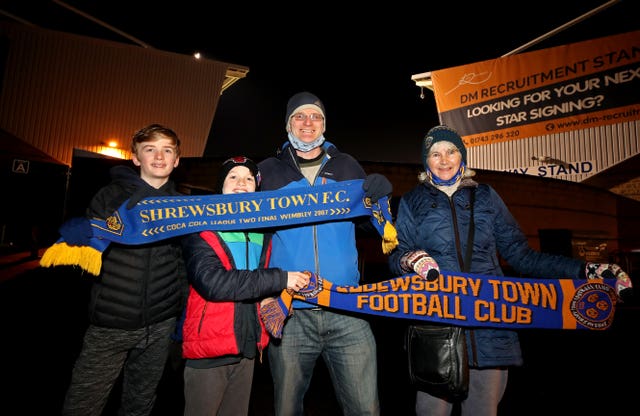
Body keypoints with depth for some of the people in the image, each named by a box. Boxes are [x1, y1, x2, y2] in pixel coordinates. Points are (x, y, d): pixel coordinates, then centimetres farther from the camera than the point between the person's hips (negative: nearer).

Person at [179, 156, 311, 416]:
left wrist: (274, 298, -3)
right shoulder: (200, 228, -8)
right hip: (208, 349, -4)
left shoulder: (263, 231, 8)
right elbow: (212, 282, -23)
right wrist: (280, 279, -24)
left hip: (248, 348, 5)